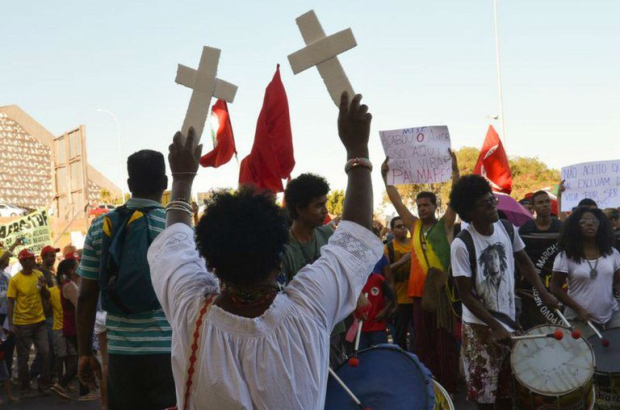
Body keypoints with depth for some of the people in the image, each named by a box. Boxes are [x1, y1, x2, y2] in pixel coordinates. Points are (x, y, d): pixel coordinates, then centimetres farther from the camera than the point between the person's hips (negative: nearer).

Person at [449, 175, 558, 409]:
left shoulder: (507, 228, -4)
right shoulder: (461, 245, -20)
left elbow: (524, 262, 13)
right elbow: (466, 295, -16)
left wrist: (543, 293, 3)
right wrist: (496, 327, -18)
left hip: (509, 320, 5)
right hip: (480, 327, -5)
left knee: (507, 390, 15)